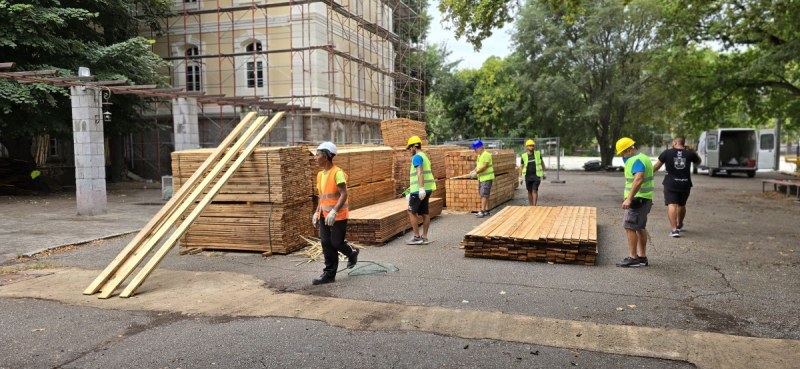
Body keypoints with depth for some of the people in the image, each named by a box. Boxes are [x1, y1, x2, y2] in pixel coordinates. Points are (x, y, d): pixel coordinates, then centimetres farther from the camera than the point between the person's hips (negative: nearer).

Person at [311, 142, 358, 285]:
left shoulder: (337, 173, -14)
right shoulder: (320, 174, 11)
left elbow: (344, 194, -20)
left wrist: (334, 211, -29)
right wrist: (316, 213, 14)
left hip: (338, 216, -7)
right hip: (324, 216, 7)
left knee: (336, 242, -1)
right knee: (326, 244, 5)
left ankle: (352, 253, 30)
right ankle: (329, 274, 12)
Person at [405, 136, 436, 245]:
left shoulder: (417, 157, -9)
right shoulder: (424, 156, 22)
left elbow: (420, 172, -22)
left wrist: (421, 188, -29)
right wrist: (412, 187, 32)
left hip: (419, 190, -9)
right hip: (427, 189, 9)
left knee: (412, 212, -2)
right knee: (424, 213, 9)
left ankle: (417, 237, -2)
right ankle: (424, 237, 11)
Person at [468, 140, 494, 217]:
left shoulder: (486, 155, -15)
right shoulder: (479, 156, 15)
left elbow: (484, 167, -22)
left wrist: (476, 172, -22)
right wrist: (473, 171, 2)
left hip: (487, 177, -9)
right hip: (481, 178, 9)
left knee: (484, 195, -12)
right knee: (484, 195, 12)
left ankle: (482, 211, -13)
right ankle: (486, 210, 18)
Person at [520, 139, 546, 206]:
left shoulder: (538, 153, 0)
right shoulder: (524, 156, -1)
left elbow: (542, 162, 11)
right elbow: (522, 167, 5)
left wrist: (543, 173, 10)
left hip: (536, 175, -1)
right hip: (528, 176, 1)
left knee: (535, 190, -11)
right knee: (530, 191, 8)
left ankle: (534, 206, -12)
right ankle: (531, 206, 21)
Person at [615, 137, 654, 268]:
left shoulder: (637, 161, -18)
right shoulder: (642, 158, 16)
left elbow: (638, 180, -33)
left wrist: (629, 198, -39)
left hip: (638, 199, -11)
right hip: (644, 198, 11)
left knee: (630, 227, -8)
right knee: (640, 227, 14)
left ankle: (632, 258, -7)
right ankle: (642, 257, 20)